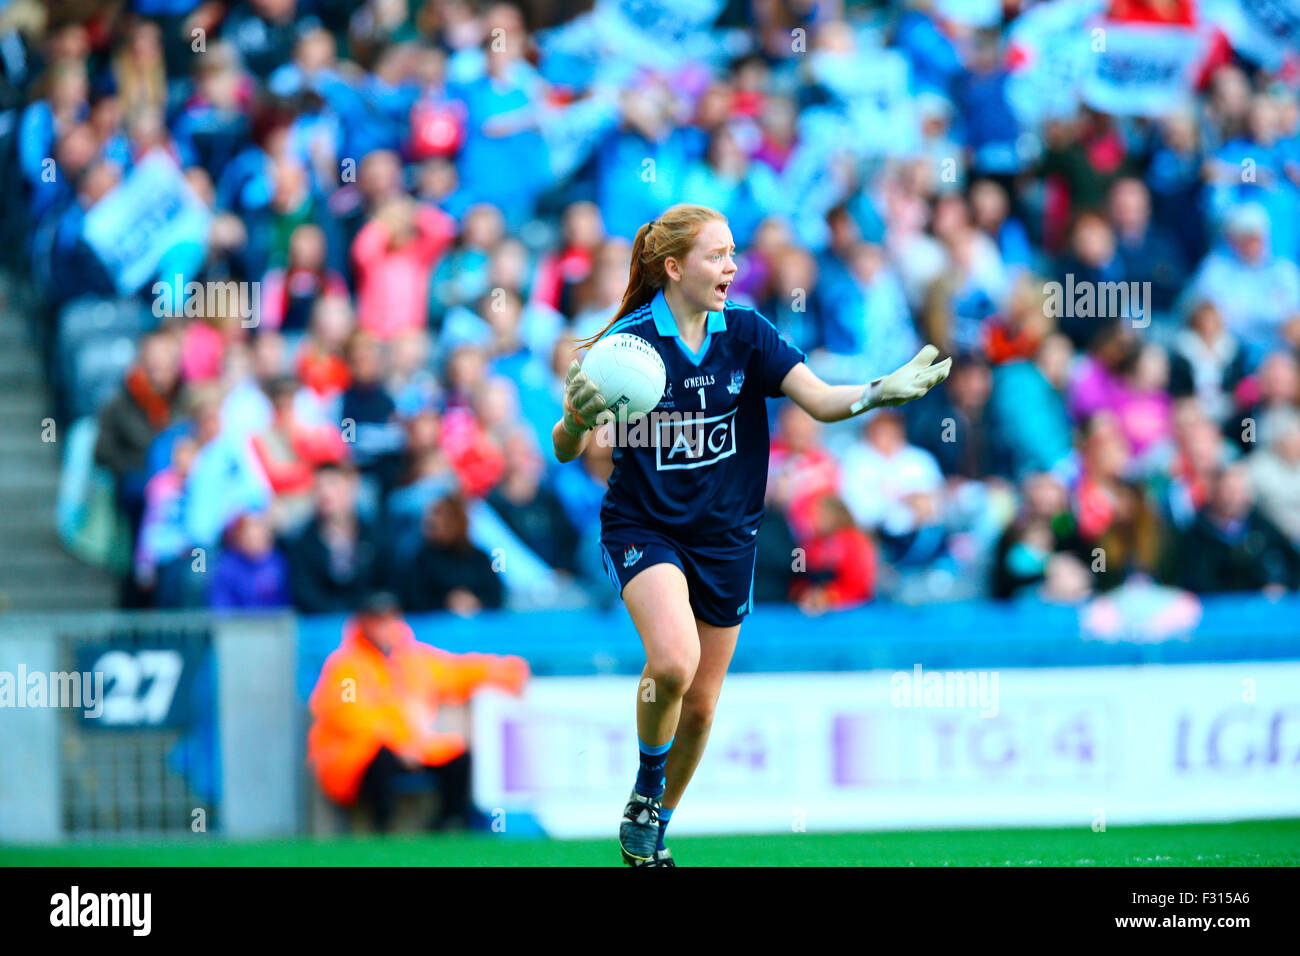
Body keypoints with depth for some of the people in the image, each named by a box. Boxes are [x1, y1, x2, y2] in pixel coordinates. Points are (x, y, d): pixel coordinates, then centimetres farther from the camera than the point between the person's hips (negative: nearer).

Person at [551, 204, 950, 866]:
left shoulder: (745, 333, -4)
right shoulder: (628, 341, -13)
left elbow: (821, 400, -10)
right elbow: (565, 450, -13)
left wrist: (884, 390, -29)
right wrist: (576, 420, -37)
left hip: (724, 537, 4)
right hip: (643, 529, -4)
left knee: (700, 707, 9)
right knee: (672, 662, -29)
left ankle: (653, 833, 33)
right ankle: (645, 793, -3)